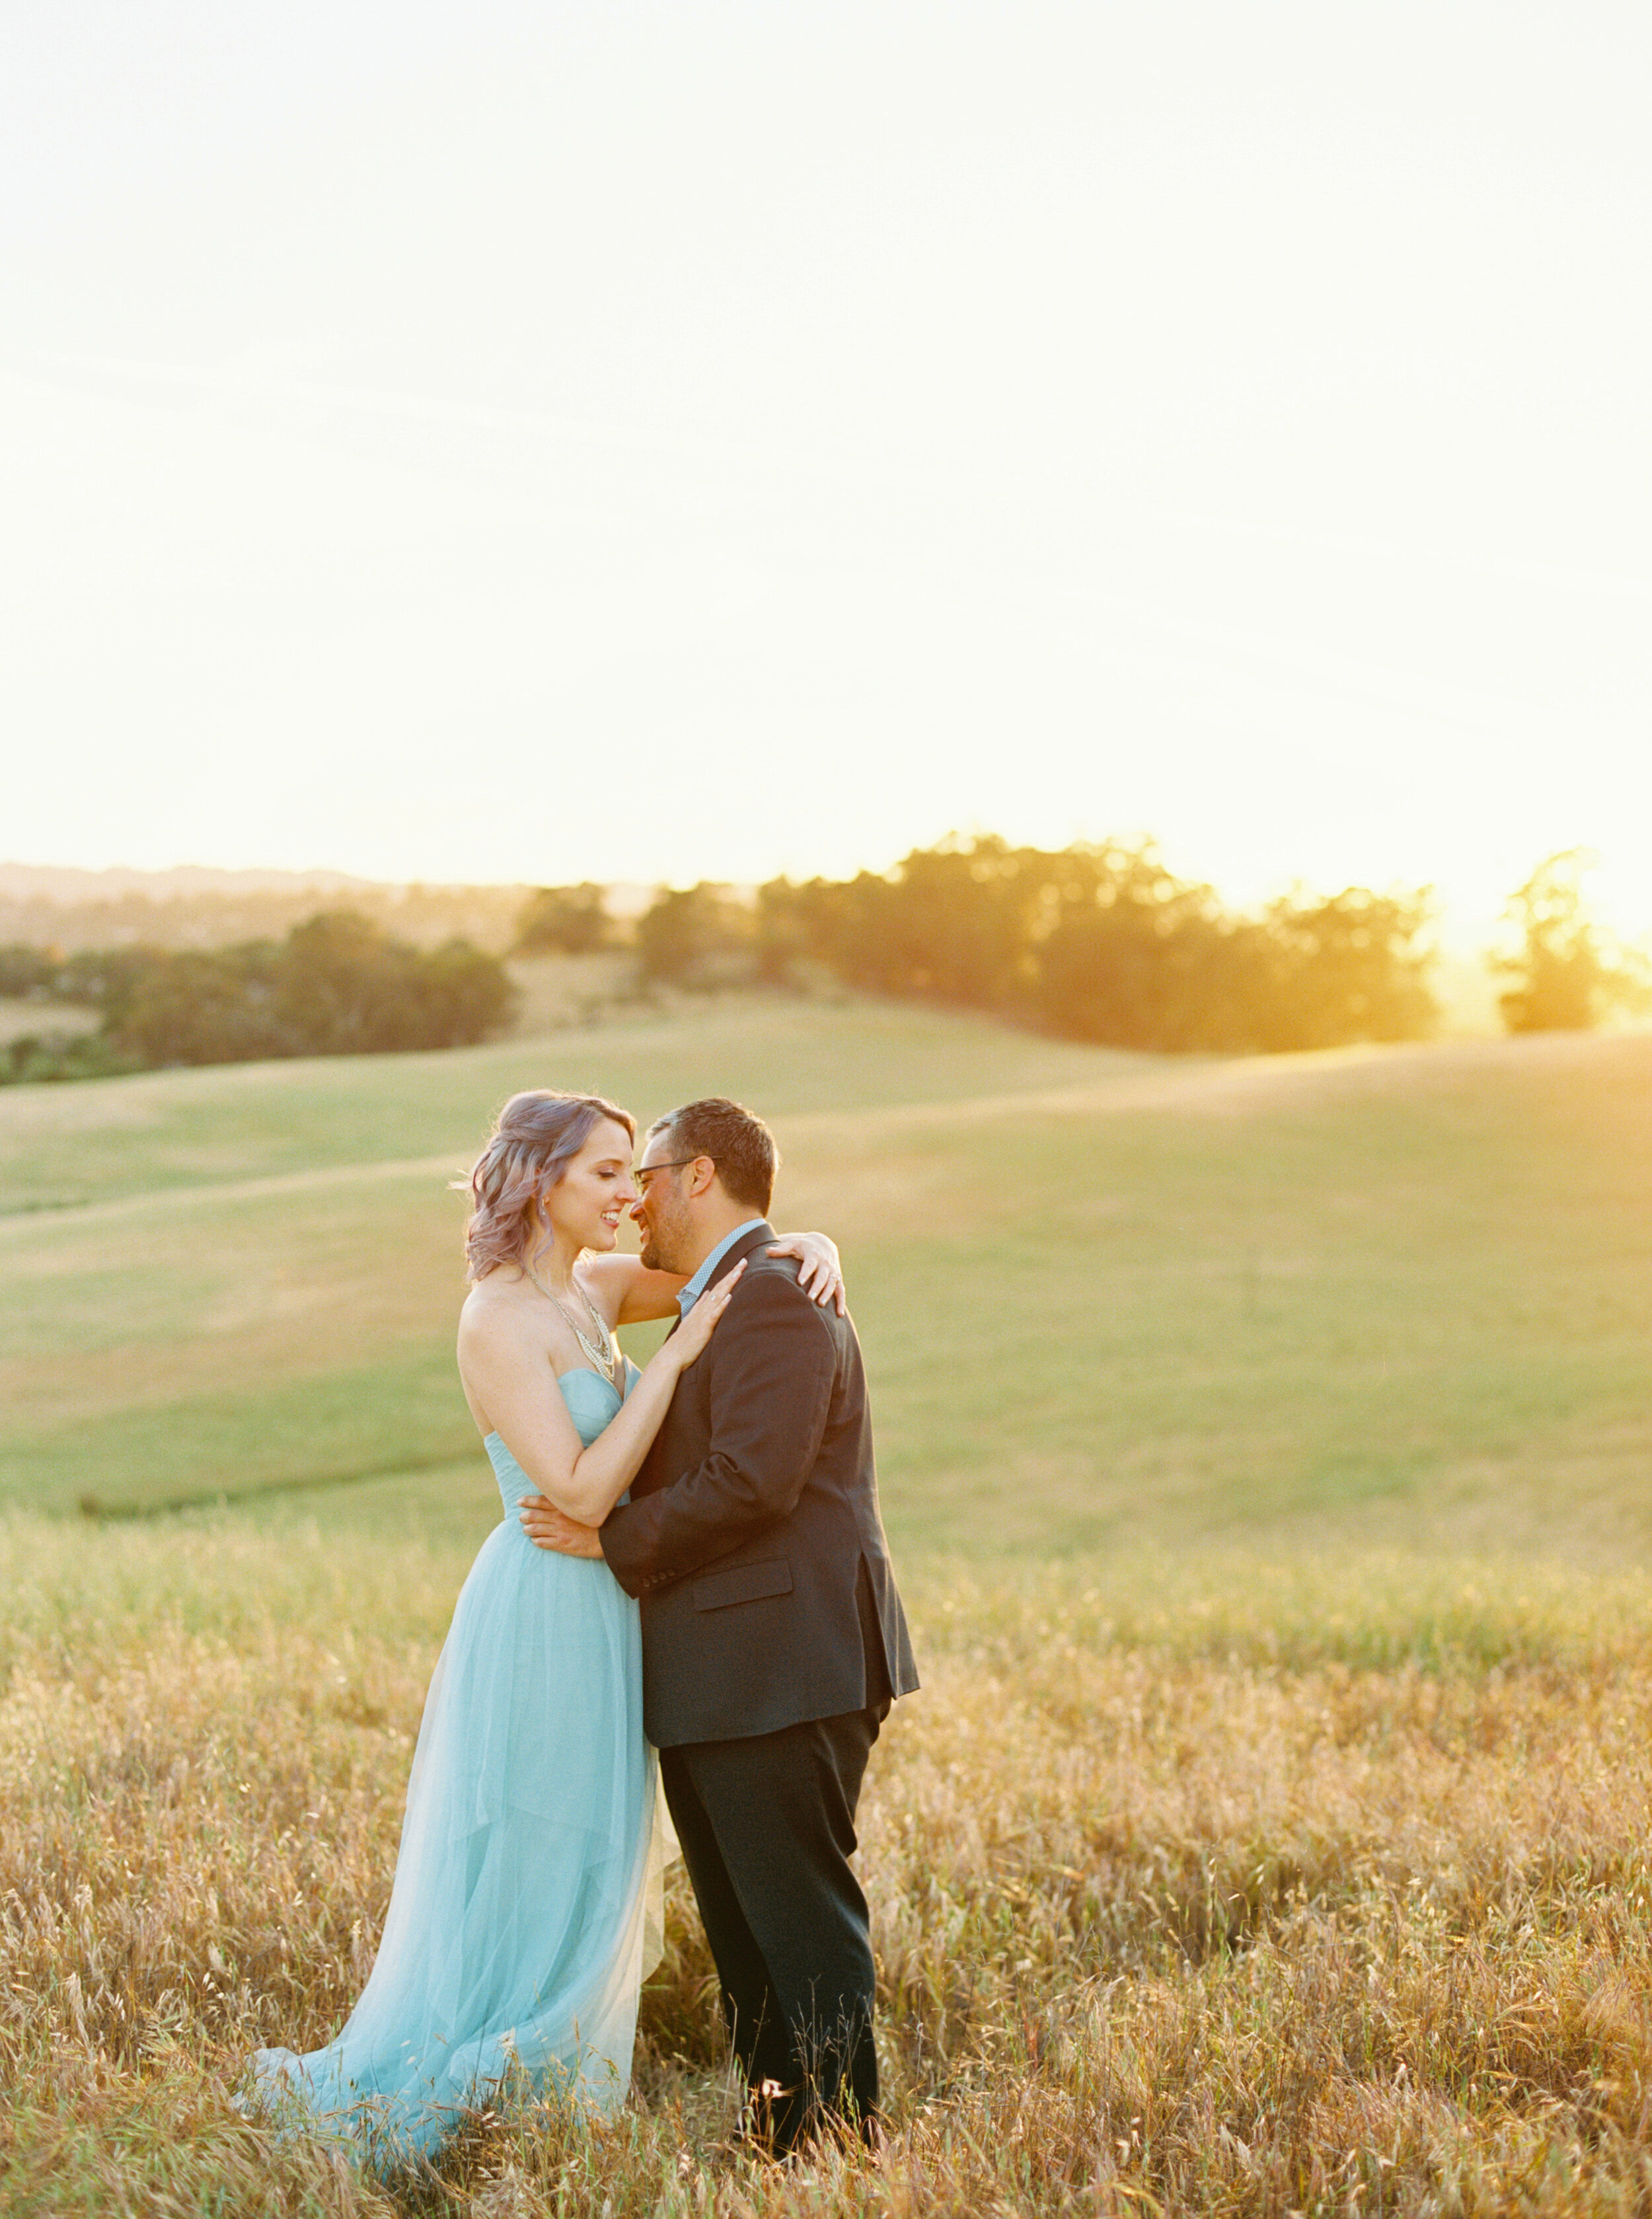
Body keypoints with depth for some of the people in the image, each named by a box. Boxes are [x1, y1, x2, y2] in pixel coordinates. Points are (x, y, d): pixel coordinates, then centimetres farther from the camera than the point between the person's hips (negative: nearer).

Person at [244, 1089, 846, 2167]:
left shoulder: (596, 1286, 6)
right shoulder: (499, 1319, -18)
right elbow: (583, 1489, -23)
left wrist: (811, 1250, -7)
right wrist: (672, 1358, -21)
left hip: (601, 1619, 9)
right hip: (545, 1618, -9)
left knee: (593, 1871, 16)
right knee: (528, 1882, 1)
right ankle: (377, 2100, 13)